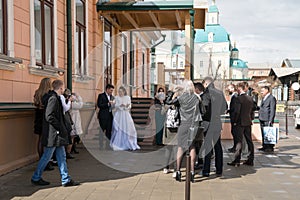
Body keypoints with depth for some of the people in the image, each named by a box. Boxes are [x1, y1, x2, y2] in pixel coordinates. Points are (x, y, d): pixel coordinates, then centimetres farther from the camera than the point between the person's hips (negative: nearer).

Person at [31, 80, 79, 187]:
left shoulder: (56, 98, 13)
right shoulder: (53, 98, -17)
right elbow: (49, 116, -24)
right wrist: (60, 128, -17)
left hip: (57, 134, 10)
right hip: (53, 134, -10)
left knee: (62, 157, 11)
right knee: (47, 156, 3)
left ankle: (66, 180, 15)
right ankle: (36, 178, 18)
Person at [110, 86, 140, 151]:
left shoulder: (127, 97, 5)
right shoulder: (117, 98, 6)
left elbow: (129, 106, 1)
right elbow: (116, 106, -2)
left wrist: (127, 106, -22)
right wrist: (120, 105, -21)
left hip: (126, 115, 0)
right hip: (119, 115, 0)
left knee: (127, 129, -4)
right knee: (118, 129, -4)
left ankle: (128, 144, 3)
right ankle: (118, 145, 1)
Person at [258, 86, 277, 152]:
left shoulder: (272, 98, -8)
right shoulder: (263, 98, 19)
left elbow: (272, 110, -12)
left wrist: (270, 120, -16)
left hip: (267, 120, -9)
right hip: (262, 119, 9)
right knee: (263, 134, 11)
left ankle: (270, 147, 2)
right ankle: (265, 146, 19)